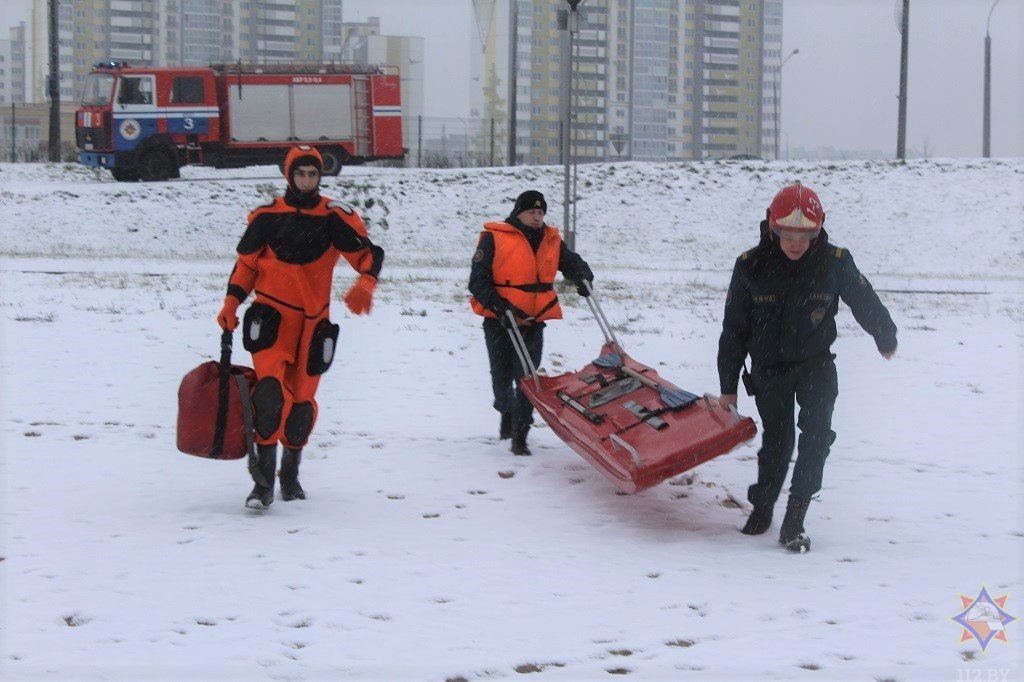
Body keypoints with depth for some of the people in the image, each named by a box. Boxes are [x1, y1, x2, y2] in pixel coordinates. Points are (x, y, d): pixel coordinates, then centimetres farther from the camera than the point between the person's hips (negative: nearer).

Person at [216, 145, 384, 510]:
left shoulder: (335, 216, 1)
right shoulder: (268, 216, 3)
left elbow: (368, 253, -1)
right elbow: (247, 261, 12)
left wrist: (365, 284, -21)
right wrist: (231, 303, 1)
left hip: (313, 320, 2)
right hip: (272, 315, -1)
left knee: (302, 401, 7)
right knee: (270, 390, -21)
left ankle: (290, 473, 30)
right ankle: (263, 481, -17)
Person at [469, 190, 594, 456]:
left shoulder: (551, 240, 9)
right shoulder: (494, 238, -6)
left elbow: (573, 262, 15)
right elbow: (478, 281, -8)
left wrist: (583, 277, -10)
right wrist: (499, 306, -22)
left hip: (533, 323, 2)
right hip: (499, 322, -2)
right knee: (502, 377, 8)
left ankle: (520, 436, 0)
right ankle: (507, 411, 40)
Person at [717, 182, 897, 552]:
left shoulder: (834, 262, -14)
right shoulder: (751, 266, -14)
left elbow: (865, 302, 6)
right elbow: (734, 328, -4)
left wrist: (886, 338, 22)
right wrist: (727, 385, -1)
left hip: (816, 363, 0)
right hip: (768, 368, 0)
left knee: (817, 431, -19)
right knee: (776, 441, 7)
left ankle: (795, 517, -17)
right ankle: (762, 506, 32)